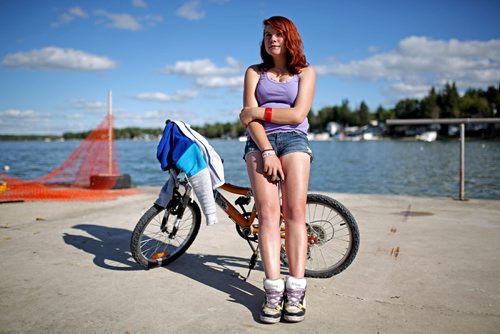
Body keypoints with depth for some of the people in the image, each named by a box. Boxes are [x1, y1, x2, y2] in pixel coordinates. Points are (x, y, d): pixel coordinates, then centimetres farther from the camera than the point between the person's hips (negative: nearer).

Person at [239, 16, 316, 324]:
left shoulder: (306, 73, 14)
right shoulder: (254, 72, 16)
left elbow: (298, 114, -2)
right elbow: (250, 117, 2)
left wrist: (259, 111, -3)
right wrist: (267, 150, -11)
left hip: (294, 139, 0)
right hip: (260, 142, 1)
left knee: (295, 211, -14)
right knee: (267, 212, -14)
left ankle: (296, 292, -13)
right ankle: (274, 291, -15)